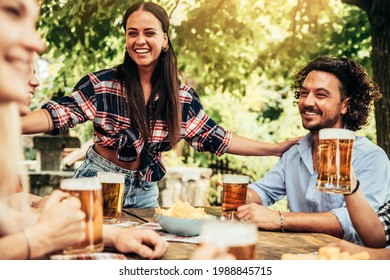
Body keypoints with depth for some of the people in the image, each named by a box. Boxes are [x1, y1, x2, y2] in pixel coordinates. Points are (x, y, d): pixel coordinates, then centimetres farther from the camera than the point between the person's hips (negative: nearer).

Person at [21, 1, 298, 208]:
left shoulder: (183, 97, -4)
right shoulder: (102, 84, -13)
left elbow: (216, 138, 1)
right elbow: (58, 114, -20)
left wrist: (277, 148, -1)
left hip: (145, 190, 3)